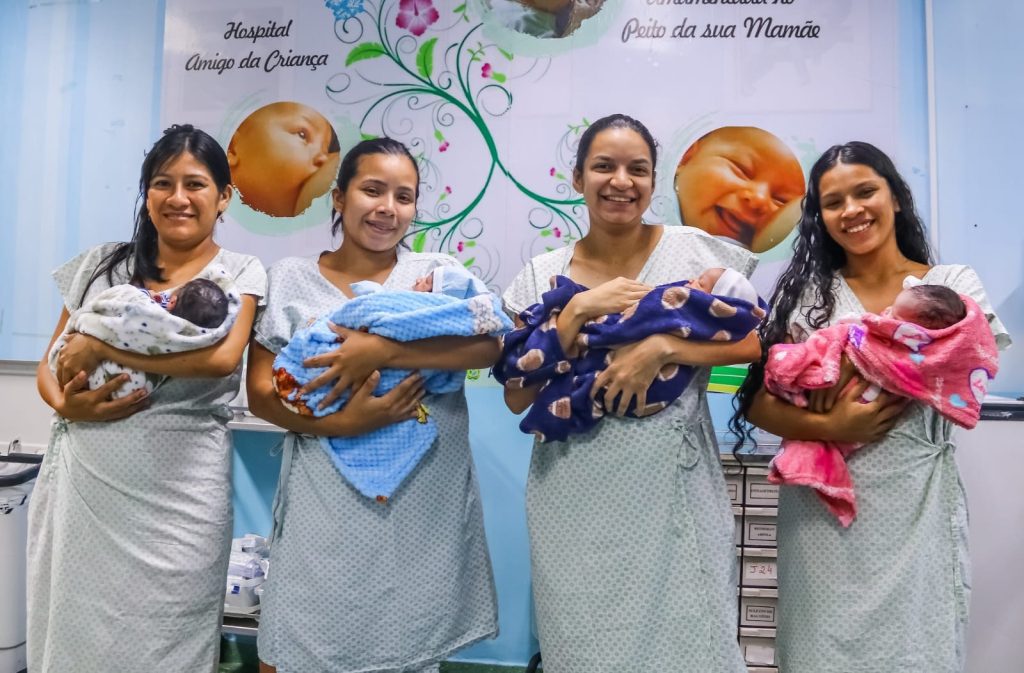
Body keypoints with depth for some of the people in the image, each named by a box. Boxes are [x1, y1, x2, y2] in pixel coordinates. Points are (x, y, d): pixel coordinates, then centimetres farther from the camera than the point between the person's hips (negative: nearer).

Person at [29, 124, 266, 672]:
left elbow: (221, 356, -21)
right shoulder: (102, 264, 9)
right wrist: (65, 404, -9)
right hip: (80, 484, 4)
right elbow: (50, 365, 13)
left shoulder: (240, 272, -2)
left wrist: (98, 346, -15)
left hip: (176, 497, -3)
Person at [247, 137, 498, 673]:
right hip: (326, 503, 0)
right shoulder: (291, 278, 4)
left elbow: (491, 344, -13)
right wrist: (340, 423, -17)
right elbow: (260, 391, 0)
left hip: (424, 503, 0)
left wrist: (383, 350, -22)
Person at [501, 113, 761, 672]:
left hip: (673, 492, -1)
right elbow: (518, 398, -5)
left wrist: (661, 346, -19)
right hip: (576, 503, 2)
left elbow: (757, 341, -6)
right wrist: (578, 310, -15)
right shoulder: (542, 276, 2)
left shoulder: (693, 250, -1)